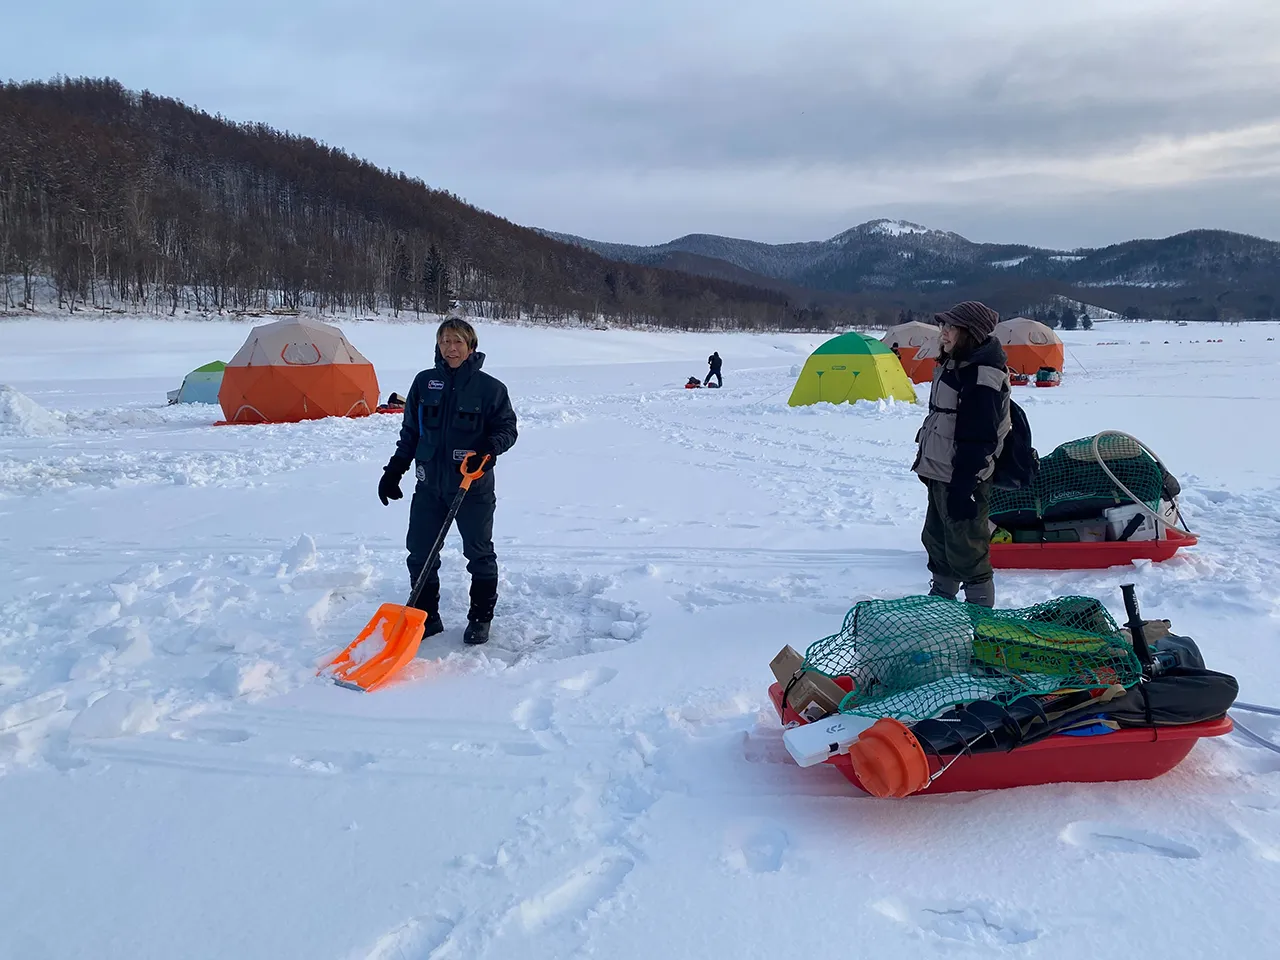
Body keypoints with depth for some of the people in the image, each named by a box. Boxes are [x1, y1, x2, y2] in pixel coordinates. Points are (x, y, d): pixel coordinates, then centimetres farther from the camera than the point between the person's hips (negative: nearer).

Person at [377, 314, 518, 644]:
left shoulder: (490, 387, -7)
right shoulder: (424, 382, 3)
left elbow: (507, 429, -2)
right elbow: (410, 432, 10)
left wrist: (490, 449, -22)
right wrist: (394, 469, 8)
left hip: (473, 486, -3)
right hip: (429, 484, 3)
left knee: (479, 554, 8)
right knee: (420, 553, 5)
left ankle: (480, 618, 23)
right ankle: (426, 617, 21)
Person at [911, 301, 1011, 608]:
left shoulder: (982, 377, -22)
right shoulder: (954, 365, 10)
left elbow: (978, 439, -25)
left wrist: (962, 486, -25)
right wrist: (926, 462, 22)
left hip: (962, 479, -10)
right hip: (940, 474, 10)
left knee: (966, 549, -2)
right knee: (937, 539, 22)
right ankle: (941, 598, 38)